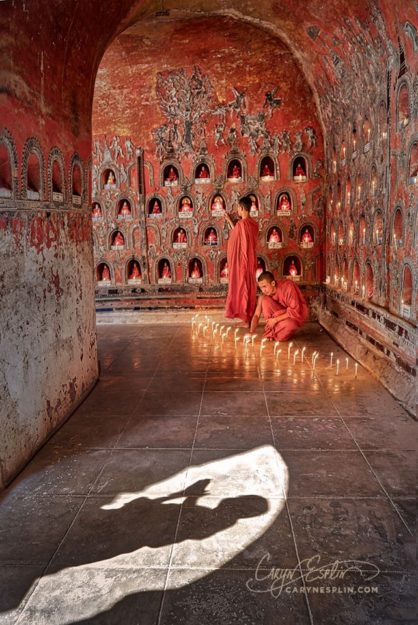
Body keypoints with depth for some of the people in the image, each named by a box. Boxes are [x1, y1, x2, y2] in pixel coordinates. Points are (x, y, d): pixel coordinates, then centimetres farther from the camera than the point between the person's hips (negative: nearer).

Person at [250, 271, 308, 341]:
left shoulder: (287, 286, -29)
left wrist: (275, 320, -28)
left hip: (298, 314, -5)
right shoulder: (266, 293, -13)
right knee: (264, 299, -21)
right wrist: (251, 333, -26)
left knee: (288, 324, -40)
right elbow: (256, 315, -12)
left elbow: (295, 311, -30)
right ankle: (271, 328, -10)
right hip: (283, 312, 5)